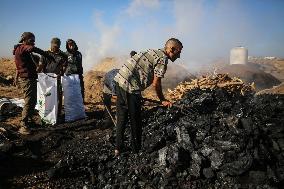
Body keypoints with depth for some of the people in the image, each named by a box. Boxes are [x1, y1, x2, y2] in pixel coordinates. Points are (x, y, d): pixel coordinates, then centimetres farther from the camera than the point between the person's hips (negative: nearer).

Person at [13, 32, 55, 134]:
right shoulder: (21, 48, -11)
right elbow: (33, 49, -32)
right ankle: (23, 126, -10)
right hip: (27, 79, -11)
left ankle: (29, 121, 28)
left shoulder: (23, 50, 21)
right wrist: (47, 55, -31)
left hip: (31, 79, 11)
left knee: (33, 101, 17)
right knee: (28, 102, -12)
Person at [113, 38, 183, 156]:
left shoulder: (154, 52, 20)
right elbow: (156, 84, -8)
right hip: (130, 87, -9)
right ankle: (136, 151, 21)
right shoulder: (163, 59, -8)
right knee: (135, 121, 6)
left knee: (121, 118, 17)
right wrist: (163, 100, 7)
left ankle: (118, 149, 27)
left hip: (119, 80, 9)